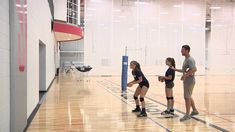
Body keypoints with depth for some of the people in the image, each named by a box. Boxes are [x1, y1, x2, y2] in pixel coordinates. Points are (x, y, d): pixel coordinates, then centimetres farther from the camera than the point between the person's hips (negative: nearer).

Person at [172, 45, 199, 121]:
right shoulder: (186, 59, 15)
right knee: (188, 97, 19)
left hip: (189, 81, -10)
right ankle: (194, 111, 32)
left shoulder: (190, 60, -16)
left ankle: (187, 115, 1)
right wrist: (175, 69, 23)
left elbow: (194, 69, -31)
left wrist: (185, 75, -32)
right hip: (187, 81, 10)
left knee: (187, 97, -6)